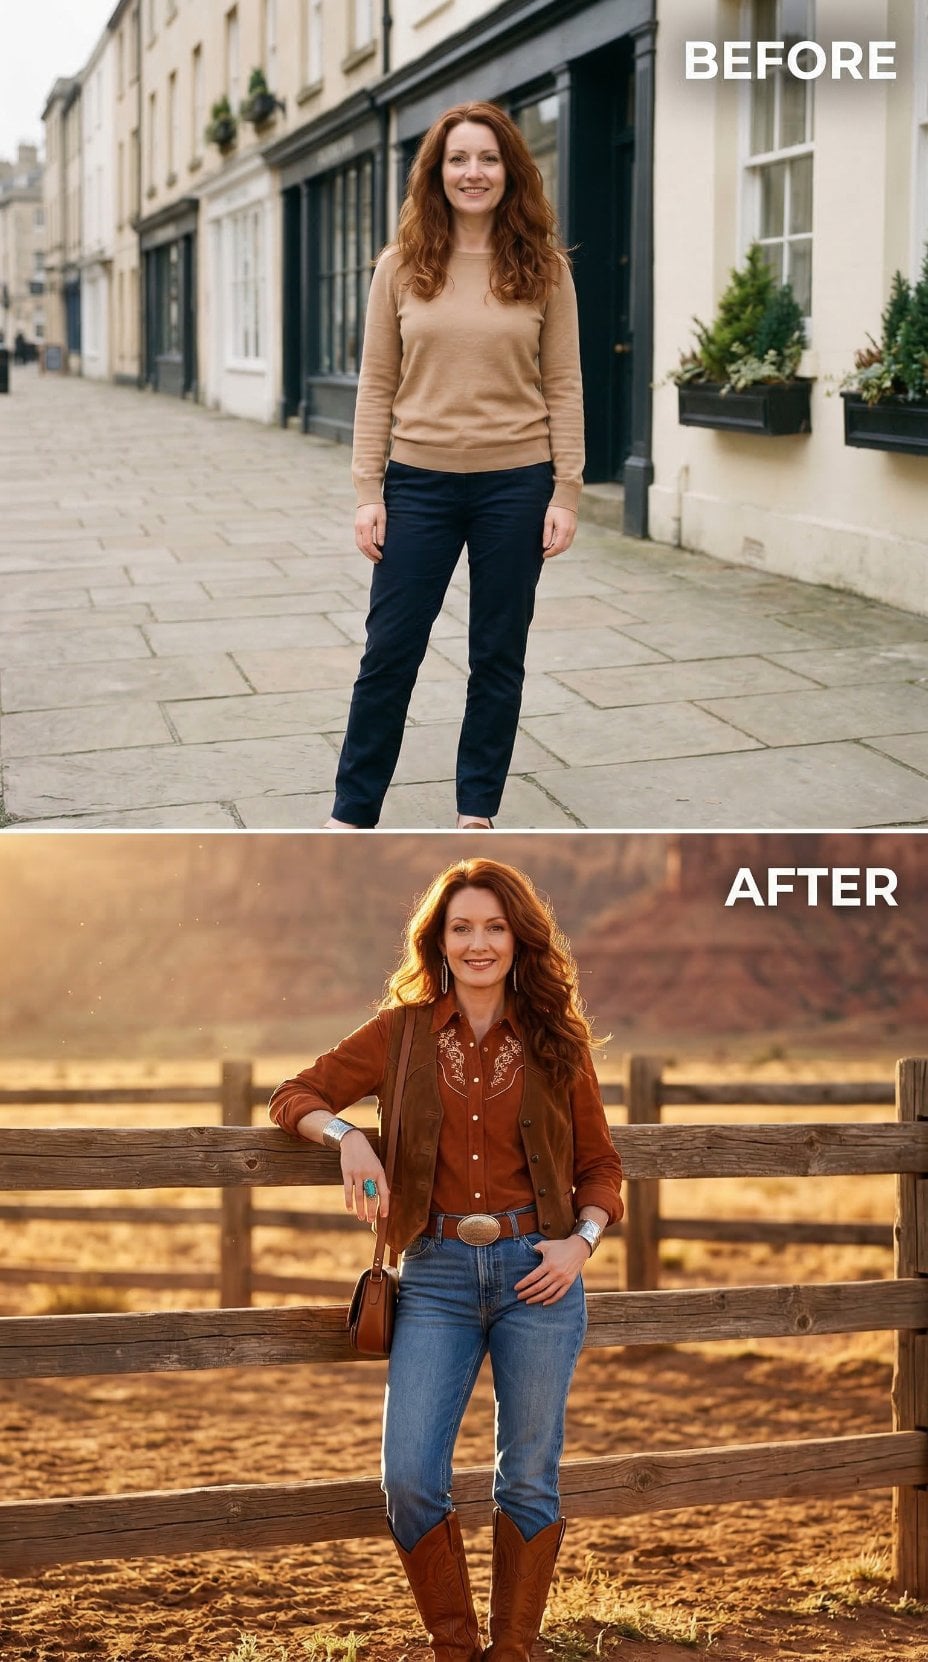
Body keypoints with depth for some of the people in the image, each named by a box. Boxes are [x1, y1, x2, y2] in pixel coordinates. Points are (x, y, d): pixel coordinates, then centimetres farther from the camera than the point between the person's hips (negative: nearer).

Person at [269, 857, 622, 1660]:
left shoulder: (555, 1040, 4)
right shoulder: (403, 1032, 4)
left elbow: (600, 1164, 10)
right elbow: (297, 1094, 8)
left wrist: (581, 1240, -8)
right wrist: (347, 1135, -13)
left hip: (538, 1271, 0)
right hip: (437, 1274, 1)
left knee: (528, 1482, 6)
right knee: (409, 1480, -6)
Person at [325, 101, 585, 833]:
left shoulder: (542, 268, 0)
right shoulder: (402, 267, 1)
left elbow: (563, 386, 0)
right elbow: (377, 385, 2)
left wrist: (566, 492, -5)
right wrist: (369, 491, -3)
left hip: (515, 484, 0)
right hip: (420, 483, 0)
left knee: (499, 656, 9)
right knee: (390, 651, 5)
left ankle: (478, 812, 23)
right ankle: (353, 813, 17)